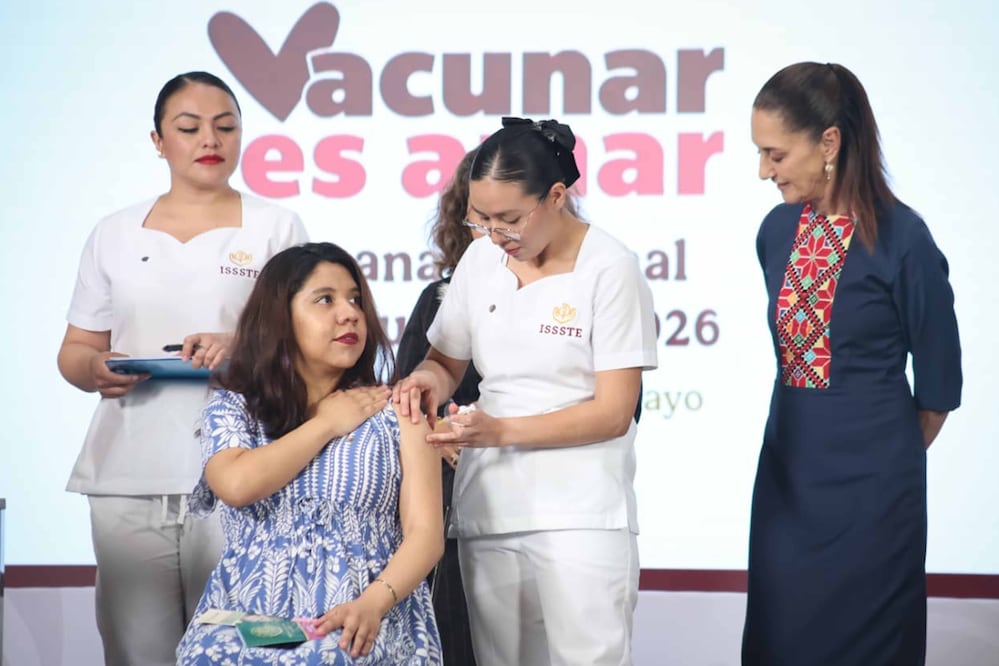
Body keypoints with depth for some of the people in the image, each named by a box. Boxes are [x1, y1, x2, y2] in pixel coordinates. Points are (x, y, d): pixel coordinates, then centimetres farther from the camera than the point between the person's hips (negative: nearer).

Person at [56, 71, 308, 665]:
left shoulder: (275, 227, 9)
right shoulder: (115, 235, 15)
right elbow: (75, 349, 18)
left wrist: (242, 348, -15)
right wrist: (96, 368, -6)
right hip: (129, 478, 2)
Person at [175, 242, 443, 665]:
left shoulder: (395, 412, 7)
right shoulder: (231, 408, 10)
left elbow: (426, 531, -2)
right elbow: (237, 485, -12)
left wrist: (372, 604, -20)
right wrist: (327, 424, -2)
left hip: (358, 629, -2)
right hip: (247, 626, 2)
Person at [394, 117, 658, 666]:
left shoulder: (609, 268, -7)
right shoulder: (479, 260, 8)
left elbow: (614, 412, -9)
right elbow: (447, 362, 20)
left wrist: (501, 430, -17)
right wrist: (428, 379, -5)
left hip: (580, 515, -5)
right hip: (486, 509, 5)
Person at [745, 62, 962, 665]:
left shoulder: (901, 238, -14)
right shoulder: (778, 230, 3)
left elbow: (938, 379, -5)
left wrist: (891, 457, 8)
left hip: (869, 484, -5)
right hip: (788, 468, 5)